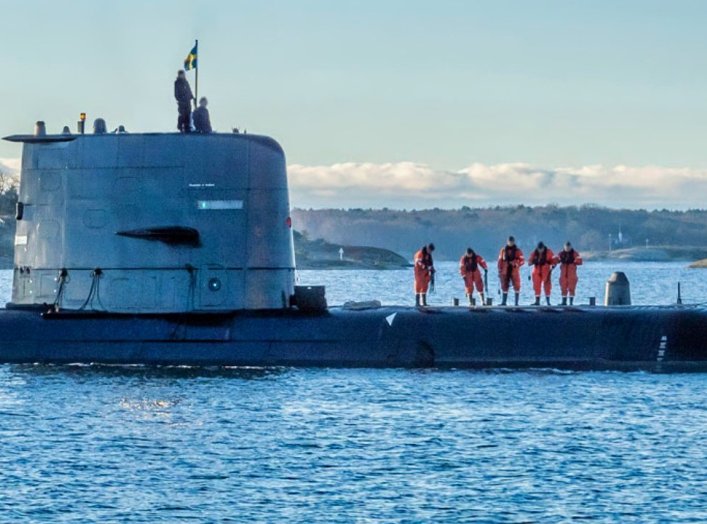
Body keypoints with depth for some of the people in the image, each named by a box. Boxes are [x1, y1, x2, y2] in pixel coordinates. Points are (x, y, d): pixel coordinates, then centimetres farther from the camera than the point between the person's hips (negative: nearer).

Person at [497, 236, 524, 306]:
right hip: (505, 271, 2)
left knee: (516, 287, -5)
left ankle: (516, 302, -1)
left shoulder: (517, 250, 3)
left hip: (514, 271, -2)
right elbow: (500, 260, 9)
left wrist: (516, 264, -19)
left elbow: (522, 260, -1)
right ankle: (504, 302, 10)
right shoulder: (503, 250, 8)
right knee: (504, 287, 4)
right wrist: (500, 271, 4)